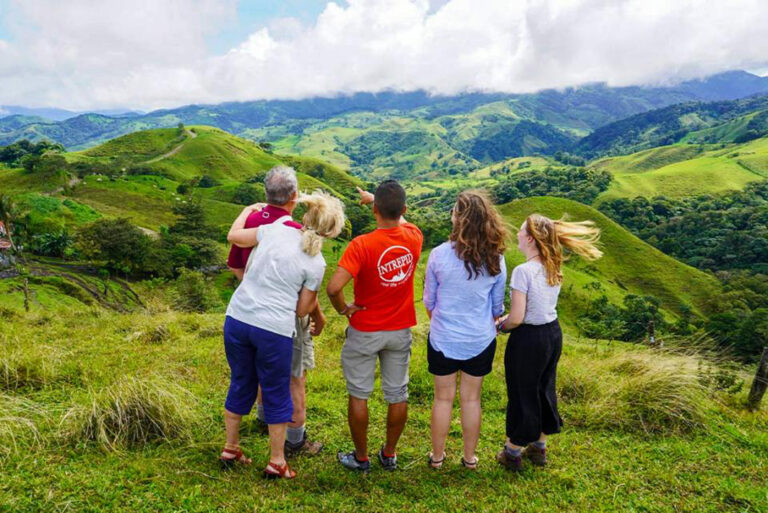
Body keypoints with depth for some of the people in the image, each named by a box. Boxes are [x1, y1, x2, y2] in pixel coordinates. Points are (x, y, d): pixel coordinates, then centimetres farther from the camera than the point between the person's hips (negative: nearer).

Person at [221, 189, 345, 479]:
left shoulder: (276, 229, 1)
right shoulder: (316, 264, -4)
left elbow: (234, 236, 16)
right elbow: (302, 309, 1)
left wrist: (248, 210, 32)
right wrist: (317, 303, 22)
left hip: (237, 318, 4)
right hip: (274, 330, -4)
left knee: (241, 385, 22)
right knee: (276, 395, 14)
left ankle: (230, 449, 38)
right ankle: (276, 462, 27)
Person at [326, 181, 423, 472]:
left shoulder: (362, 245, -23)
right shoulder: (414, 238, -9)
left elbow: (333, 287, -31)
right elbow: (401, 220, 16)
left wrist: (343, 309, -11)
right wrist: (373, 198, 26)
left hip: (364, 331, -4)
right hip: (400, 330, 4)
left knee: (359, 395, 13)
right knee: (397, 395, 16)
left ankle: (361, 458, 26)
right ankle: (389, 454, 31)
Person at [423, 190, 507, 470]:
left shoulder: (439, 255, -17)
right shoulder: (496, 260, -10)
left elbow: (429, 301, -4)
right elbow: (497, 306, 2)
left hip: (443, 339, -1)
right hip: (481, 341, 2)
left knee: (443, 398, 15)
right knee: (471, 399, 17)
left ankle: (437, 456, 31)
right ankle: (470, 457, 32)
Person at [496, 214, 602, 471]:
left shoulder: (523, 271, -24)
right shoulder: (554, 268, 1)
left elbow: (517, 318, -23)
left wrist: (501, 326, -3)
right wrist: (509, 318, 10)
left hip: (529, 338, -8)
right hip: (553, 332, 8)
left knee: (522, 394, 9)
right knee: (544, 389, 21)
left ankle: (513, 453, 27)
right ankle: (539, 447, 39)